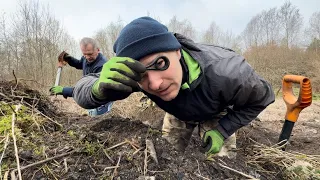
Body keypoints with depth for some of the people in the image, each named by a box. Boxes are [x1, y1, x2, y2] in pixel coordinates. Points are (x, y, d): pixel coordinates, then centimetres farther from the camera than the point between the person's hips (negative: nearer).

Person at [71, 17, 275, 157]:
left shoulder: (225, 73, -43)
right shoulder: (131, 73, -37)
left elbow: (262, 98, -22)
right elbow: (82, 87, -32)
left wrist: (222, 130, -27)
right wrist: (99, 90, -57)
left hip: (215, 115, -1)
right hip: (178, 114, 2)